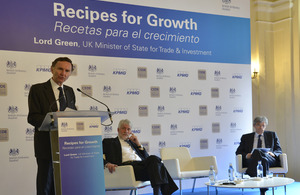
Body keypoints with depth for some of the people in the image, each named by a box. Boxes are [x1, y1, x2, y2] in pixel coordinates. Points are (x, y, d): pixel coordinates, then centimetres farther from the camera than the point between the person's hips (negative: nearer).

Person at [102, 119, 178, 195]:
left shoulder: (132, 142, 33)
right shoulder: (108, 142, 20)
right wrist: (107, 164, -16)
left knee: (153, 158, -30)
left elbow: (147, 158, 27)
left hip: (141, 164, 5)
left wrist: (138, 144, 15)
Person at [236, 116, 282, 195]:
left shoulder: (272, 135, 24)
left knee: (258, 152, -36)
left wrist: (273, 153, -8)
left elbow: (279, 150, 17)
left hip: (270, 160, 0)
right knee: (256, 152, -38)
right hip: (251, 160, 0)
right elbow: (238, 152, 15)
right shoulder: (246, 137, 22)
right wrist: (246, 155, -8)